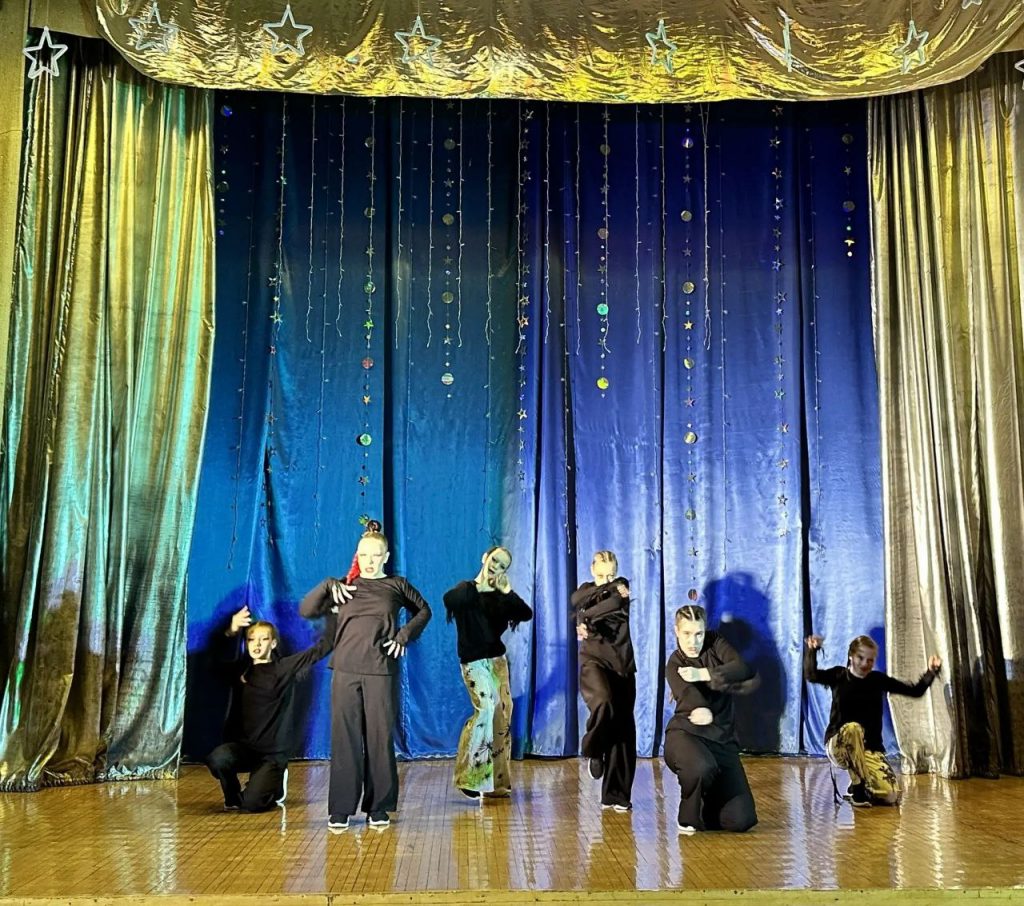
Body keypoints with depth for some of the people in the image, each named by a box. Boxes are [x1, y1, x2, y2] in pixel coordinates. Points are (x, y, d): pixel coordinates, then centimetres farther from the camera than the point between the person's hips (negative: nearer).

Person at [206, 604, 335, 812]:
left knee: (252, 804, -20)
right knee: (217, 759, -32)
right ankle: (234, 796, 2)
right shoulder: (239, 669, 7)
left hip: (272, 754, -2)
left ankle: (276, 785, 18)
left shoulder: (286, 668, 2)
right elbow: (222, 657, -16)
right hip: (241, 747, 2)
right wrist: (231, 633, -35)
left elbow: (324, 646, -4)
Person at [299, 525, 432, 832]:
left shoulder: (396, 585, 8)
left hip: (381, 671, -1)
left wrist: (405, 635, 4)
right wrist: (327, 586, -8)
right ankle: (340, 809, 7)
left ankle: (378, 808, 12)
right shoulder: (344, 587, 10)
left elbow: (423, 611, 19)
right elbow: (306, 610, 6)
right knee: (344, 738, 1)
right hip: (346, 671, 1)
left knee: (380, 738, 2)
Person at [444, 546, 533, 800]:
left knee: (502, 715, 2)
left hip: (497, 660, 6)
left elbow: (526, 614, -3)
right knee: (486, 709, -21)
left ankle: (496, 781, 11)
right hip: (473, 661, -6)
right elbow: (449, 599, -27)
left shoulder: (499, 597, 11)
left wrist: (507, 592, -10)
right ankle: (469, 776, -12)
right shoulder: (467, 589, -3)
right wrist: (478, 587, -24)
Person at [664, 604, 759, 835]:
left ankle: (707, 811, 27)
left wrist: (704, 674, -16)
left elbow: (745, 669, -11)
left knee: (741, 820, -9)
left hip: (722, 738, 3)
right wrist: (701, 710, -37)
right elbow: (689, 693, -21)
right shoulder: (674, 665, -1)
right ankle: (689, 818, -8)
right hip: (685, 732, -3)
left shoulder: (715, 643, 6)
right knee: (702, 768, -41)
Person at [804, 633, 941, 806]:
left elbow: (916, 691, 5)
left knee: (891, 795, -18)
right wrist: (811, 650, -41)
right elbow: (811, 675, -24)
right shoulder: (839, 675, -3)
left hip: (870, 749, 3)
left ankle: (864, 788, 19)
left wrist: (931, 672, -10)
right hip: (839, 745, -3)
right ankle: (857, 787, -22)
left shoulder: (878, 679, 6)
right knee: (853, 728, -39)